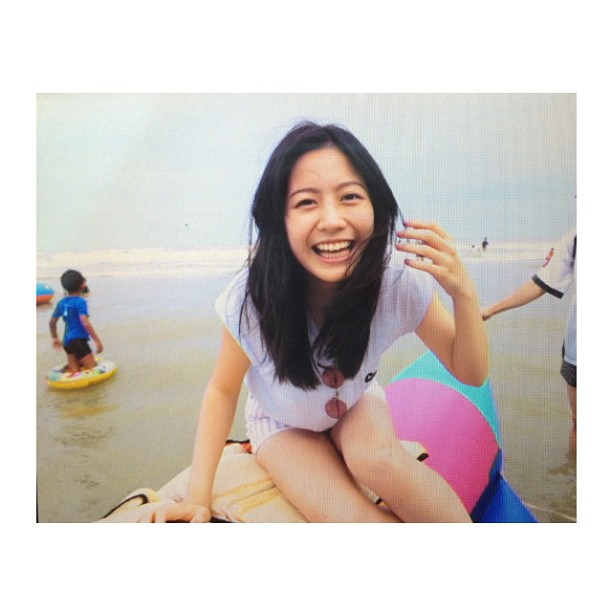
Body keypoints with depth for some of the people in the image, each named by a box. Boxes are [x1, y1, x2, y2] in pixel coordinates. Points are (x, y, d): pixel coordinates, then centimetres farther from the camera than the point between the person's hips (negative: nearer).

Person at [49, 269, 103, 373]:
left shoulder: (61, 302, 9)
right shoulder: (80, 302, -14)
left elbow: (52, 322, 17)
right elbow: (85, 323, -24)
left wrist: (55, 338, 31)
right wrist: (97, 341, -23)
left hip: (67, 341, 8)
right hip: (79, 340, -8)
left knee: (74, 372, 15)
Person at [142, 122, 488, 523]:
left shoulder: (401, 283, -30)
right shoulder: (251, 299, -33)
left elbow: (472, 374, -18)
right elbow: (223, 390, -15)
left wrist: (464, 292, -36)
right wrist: (197, 497, -21)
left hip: (359, 403, 2)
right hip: (284, 423, -1)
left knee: (375, 459, -32)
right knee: (356, 519, -26)